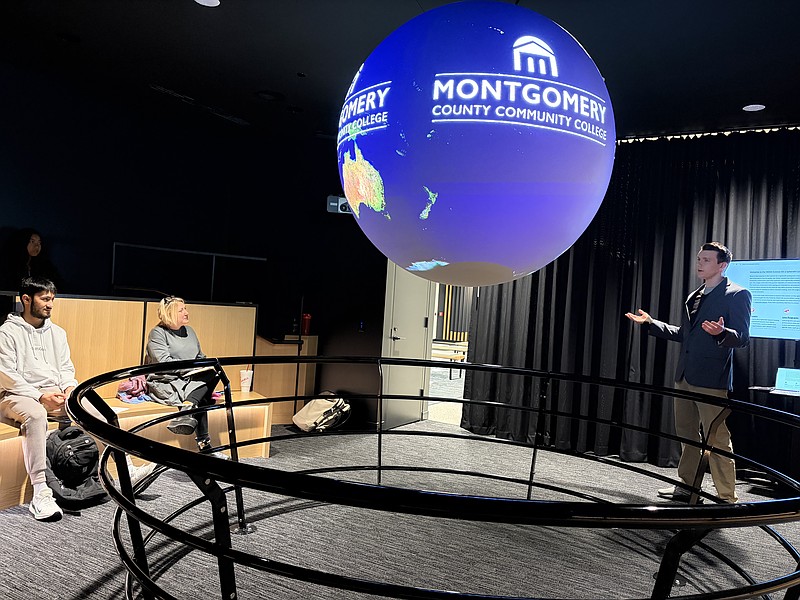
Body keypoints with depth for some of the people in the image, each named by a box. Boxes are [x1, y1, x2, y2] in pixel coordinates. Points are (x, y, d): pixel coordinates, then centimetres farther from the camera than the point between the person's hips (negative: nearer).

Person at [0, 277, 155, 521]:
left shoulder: (57, 332, 16)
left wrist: (69, 387, -7)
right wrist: (40, 396, -20)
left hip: (55, 395, 6)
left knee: (97, 409, -18)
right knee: (35, 414, -39)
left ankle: (128, 472, -19)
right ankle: (40, 494, -40)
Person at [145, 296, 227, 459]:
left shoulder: (189, 331, 19)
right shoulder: (157, 333, -3)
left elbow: (201, 357, 24)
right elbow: (164, 363, -15)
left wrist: (206, 366, 0)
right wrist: (193, 366, -18)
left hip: (193, 380, 7)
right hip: (166, 383, -7)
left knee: (213, 373, -25)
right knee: (201, 399, -28)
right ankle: (204, 445, -34)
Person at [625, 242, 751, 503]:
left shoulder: (737, 295, -6)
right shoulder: (694, 297, 18)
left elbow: (742, 338, -13)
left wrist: (721, 332, -34)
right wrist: (650, 323, 18)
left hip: (712, 379, -8)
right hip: (685, 375, 9)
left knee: (717, 440, -3)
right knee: (687, 434, 17)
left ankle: (727, 498, 8)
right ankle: (687, 486, 31)